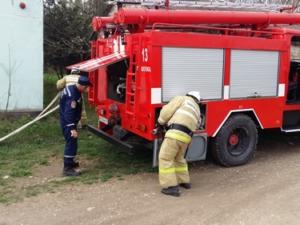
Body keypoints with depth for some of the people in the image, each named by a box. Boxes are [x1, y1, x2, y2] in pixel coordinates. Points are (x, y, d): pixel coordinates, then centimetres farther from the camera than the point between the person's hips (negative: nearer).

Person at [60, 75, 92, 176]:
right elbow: (69, 113, -30)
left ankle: (69, 162, 36)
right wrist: (72, 129, -33)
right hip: (68, 123, -10)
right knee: (71, 143, -8)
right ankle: (67, 168, -4)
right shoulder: (72, 96, -27)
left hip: (67, 121, 10)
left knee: (71, 142, 21)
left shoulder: (72, 88, 5)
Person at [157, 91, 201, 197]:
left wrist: (161, 121, 21)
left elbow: (167, 110, 3)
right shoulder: (197, 110, 31)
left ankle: (172, 187, -3)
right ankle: (184, 181, 36)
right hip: (186, 137, 7)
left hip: (176, 133, -7)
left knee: (165, 158, 0)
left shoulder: (182, 99, 13)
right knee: (179, 158, 27)